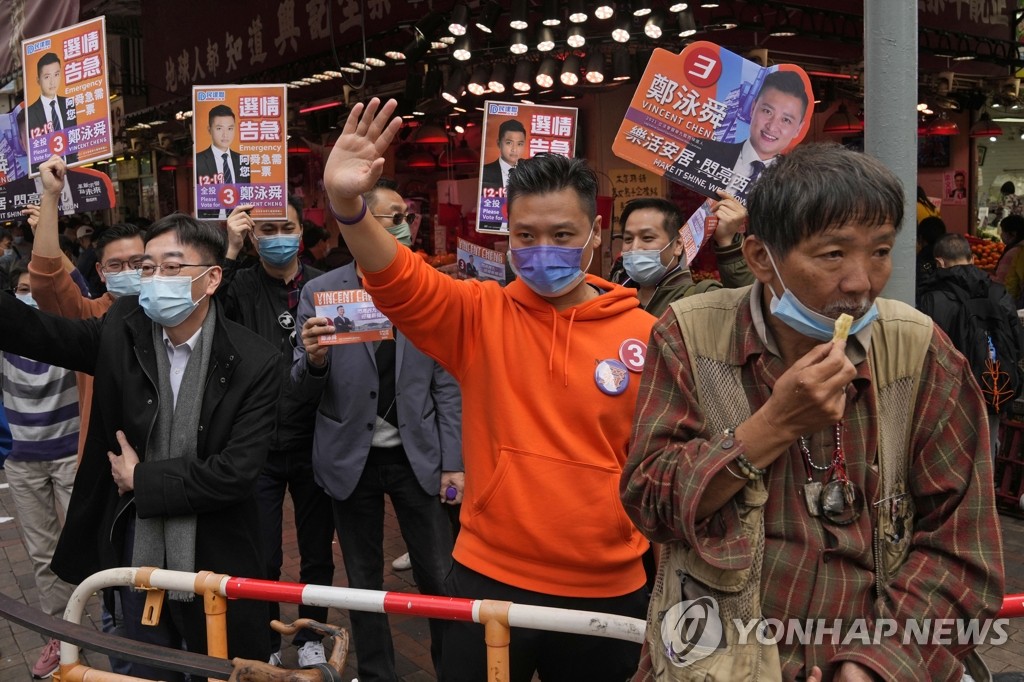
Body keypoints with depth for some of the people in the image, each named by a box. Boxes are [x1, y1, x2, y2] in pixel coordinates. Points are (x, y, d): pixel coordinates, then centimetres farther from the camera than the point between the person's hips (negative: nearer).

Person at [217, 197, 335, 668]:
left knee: (318, 554, 14)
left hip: (314, 445, 1)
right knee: (262, 560, 8)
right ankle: (265, 644, 30)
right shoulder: (240, 286, -2)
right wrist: (229, 253, -24)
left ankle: (311, 637, 36)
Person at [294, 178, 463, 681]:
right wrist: (314, 360, -24)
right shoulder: (320, 292, -5)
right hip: (351, 458, 0)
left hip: (417, 455, 0)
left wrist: (453, 463, -2)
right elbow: (305, 390, -2)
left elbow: (446, 385, 0)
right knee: (363, 581, 14)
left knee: (439, 578, 6)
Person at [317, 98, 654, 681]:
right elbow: (399, 281, -22)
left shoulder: (646, 335, -6)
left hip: (606, 592, 1)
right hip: (489, 580, 0)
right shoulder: (479, 315, -5)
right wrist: (348, 204, -40)